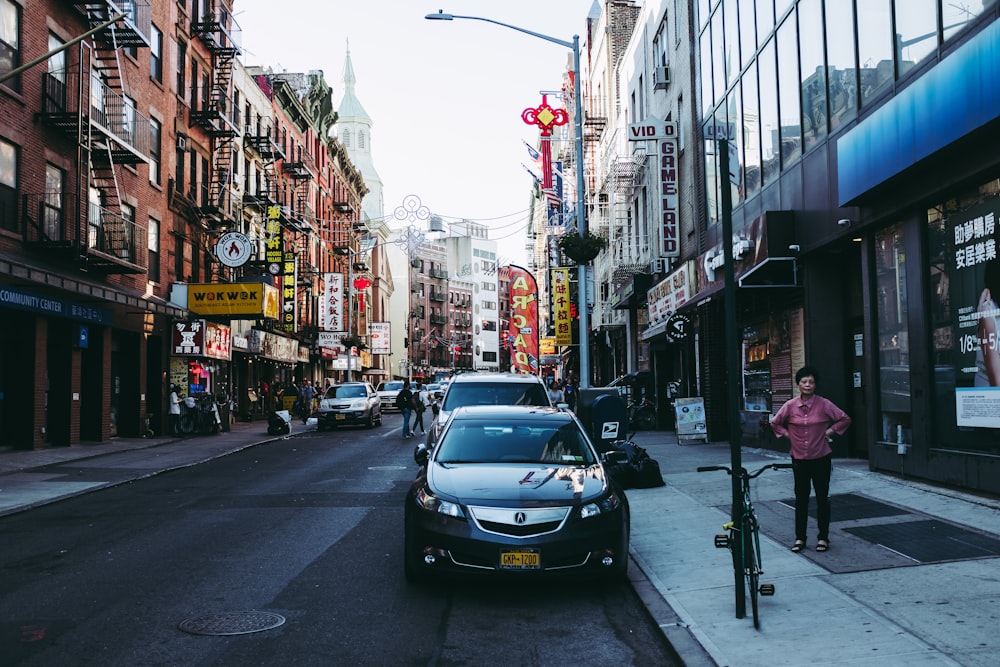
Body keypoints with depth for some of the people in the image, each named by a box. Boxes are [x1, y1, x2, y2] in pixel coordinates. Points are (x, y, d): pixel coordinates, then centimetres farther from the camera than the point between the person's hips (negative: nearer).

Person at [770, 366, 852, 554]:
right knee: (801, 499, 7)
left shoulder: (824, 404, -6)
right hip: (799, 460, 2)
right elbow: (775, 423, 14)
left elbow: (845, 419, 4)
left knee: (822, 498, 5)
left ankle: (823, 537, 16)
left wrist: (830, 431, -3)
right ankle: (800, 538, 15)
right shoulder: (790, 406, -1)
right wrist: (787, 434, 2)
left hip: (821, 459, -1)